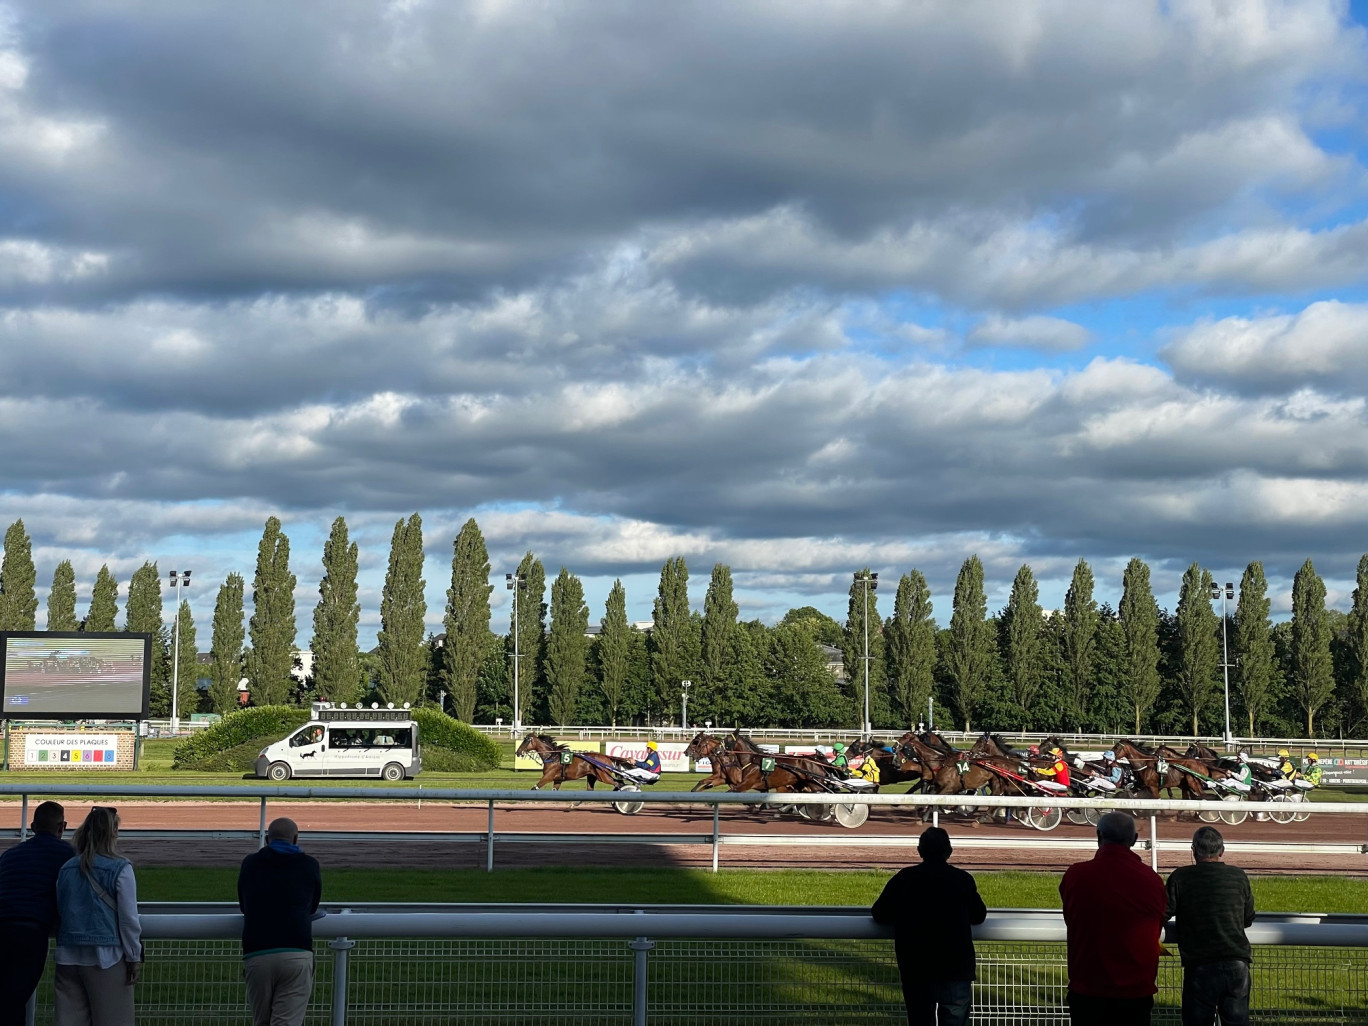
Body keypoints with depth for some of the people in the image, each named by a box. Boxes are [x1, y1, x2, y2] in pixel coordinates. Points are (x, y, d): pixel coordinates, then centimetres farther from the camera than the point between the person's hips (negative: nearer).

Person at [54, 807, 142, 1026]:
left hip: (68, 957, 5)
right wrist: (134, 958, -1)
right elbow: (128, 918, -9)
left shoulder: (67, 869, 6)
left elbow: (59, 912, 16)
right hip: (105, 958, -5)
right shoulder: (120, 869, -10)